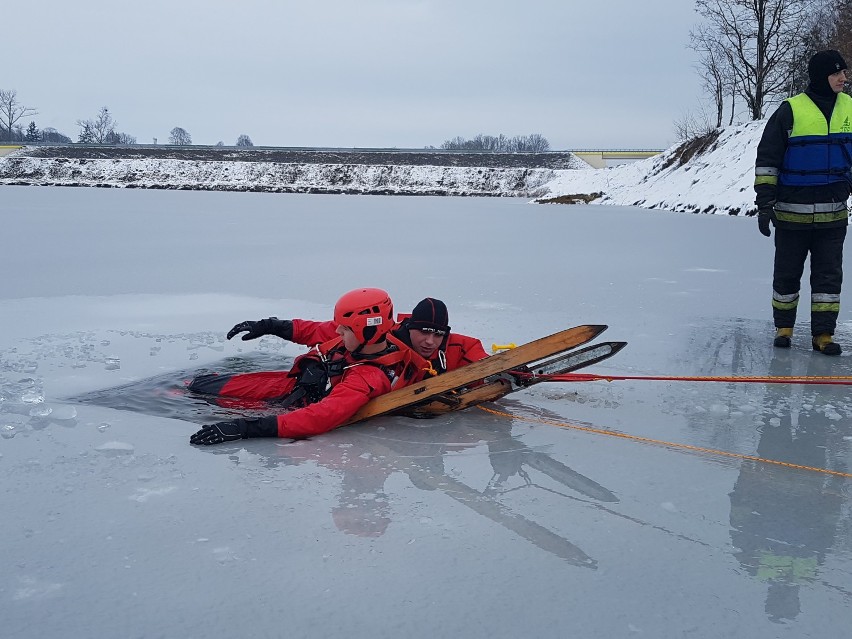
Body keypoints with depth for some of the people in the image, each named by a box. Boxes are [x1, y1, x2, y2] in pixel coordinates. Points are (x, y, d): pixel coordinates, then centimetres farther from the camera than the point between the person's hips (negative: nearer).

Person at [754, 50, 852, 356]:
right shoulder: (791, 110, -8)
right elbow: (767, 158, -6)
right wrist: (764, 202, -10)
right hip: (792, 212, -3)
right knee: (787, 272, 8)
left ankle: (823, 333, 11)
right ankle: (783, 327, 24)